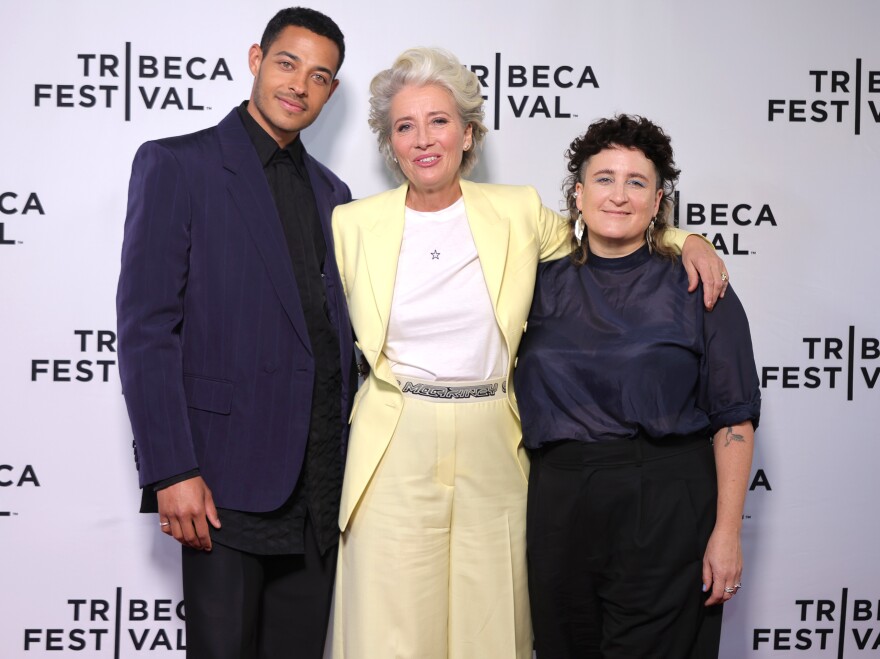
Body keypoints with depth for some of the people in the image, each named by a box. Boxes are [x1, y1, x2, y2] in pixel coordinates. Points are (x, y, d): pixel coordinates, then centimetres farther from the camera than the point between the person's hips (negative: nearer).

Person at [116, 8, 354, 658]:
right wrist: (171, 472, -16)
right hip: (227, 475, -5)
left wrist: (353, 456, 10)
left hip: (321, 477, 6)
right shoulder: (176, 165, -4)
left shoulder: (332, 193, 15)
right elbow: (146, 328, -10)